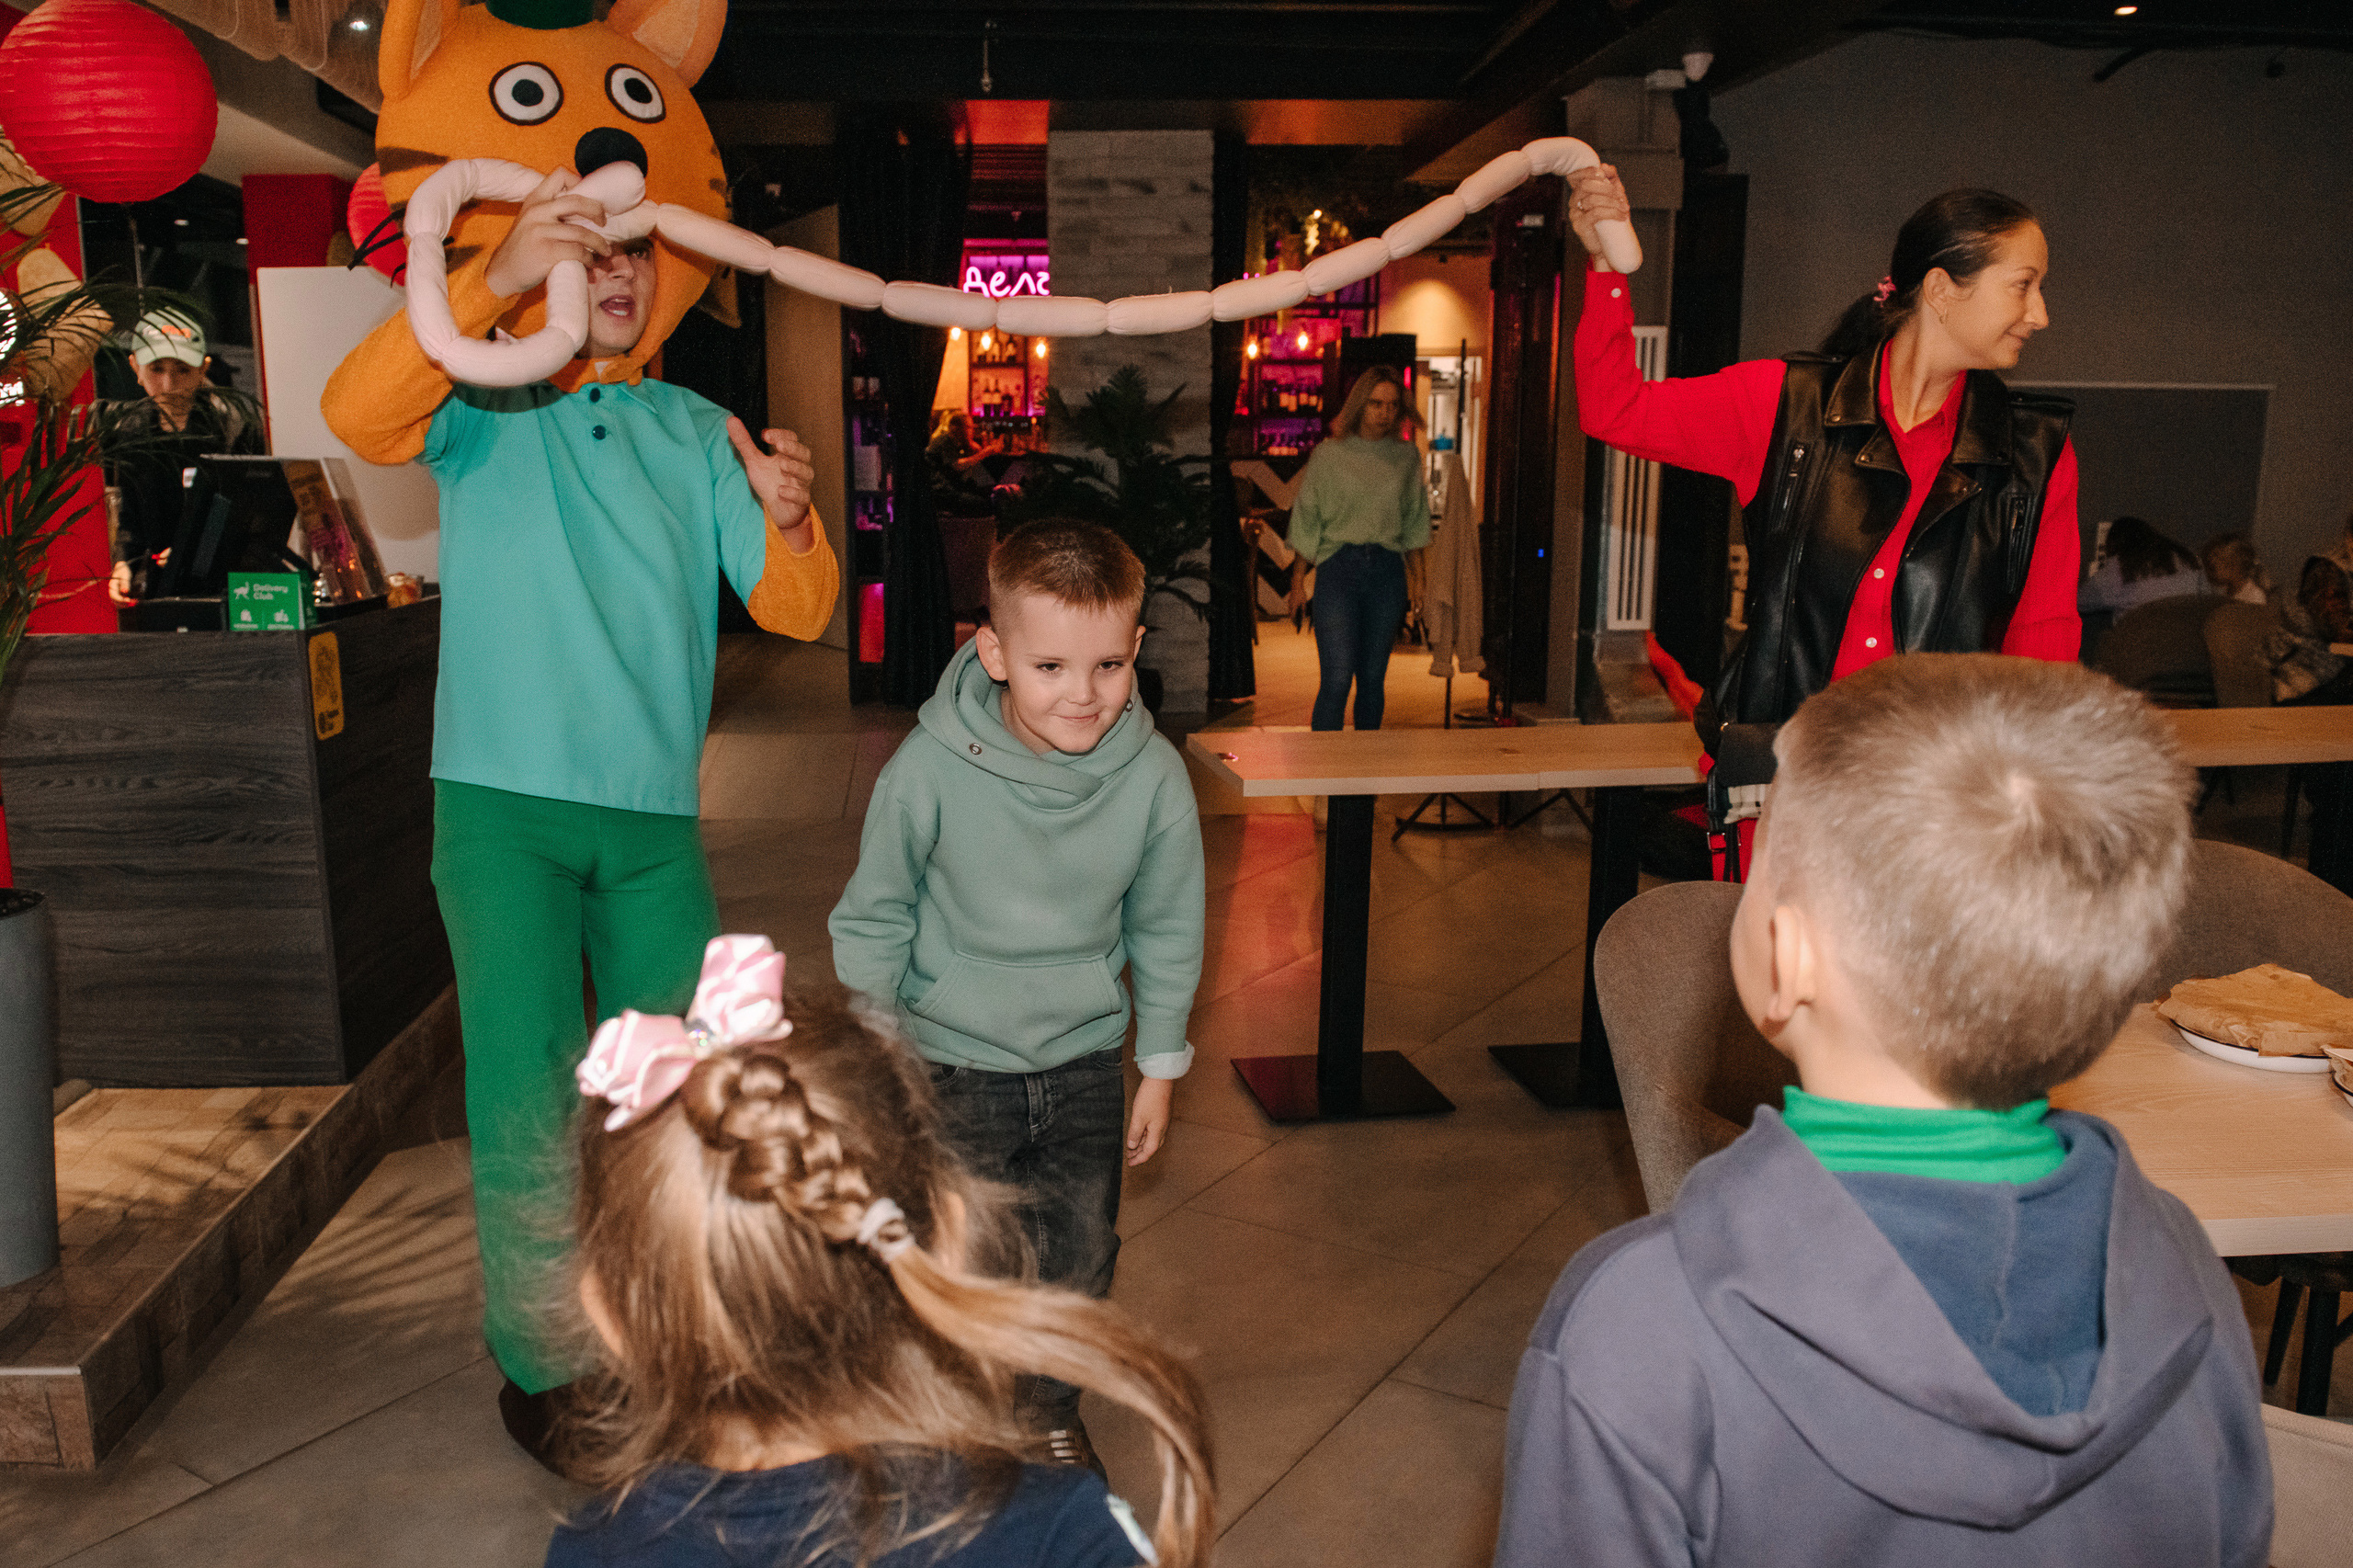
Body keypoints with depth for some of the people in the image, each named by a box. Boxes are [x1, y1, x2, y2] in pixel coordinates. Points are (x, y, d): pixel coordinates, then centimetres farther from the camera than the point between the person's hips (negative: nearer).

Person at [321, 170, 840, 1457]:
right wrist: (496, 276, -32)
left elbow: (794, 612, 2)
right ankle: (540, 1360, 19)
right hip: (502, 805, -3)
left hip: (655, 815, 3)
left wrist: (790, 521, -20)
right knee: (528, 1094, -2)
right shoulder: (484, 406, 1)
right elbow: (357, 412, -22)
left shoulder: (698, 432, 9)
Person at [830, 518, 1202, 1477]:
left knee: (1079, 1256, 14)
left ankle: (1050, 1407, 41)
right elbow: (874, 919, -4)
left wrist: (1161, 1067, 7)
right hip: (953, 1059, -2)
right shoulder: (930, 768, -20)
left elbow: (1166, 931, 1)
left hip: (1085, 1059, 3)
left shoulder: (1153, 776, -14)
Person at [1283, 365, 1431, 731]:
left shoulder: (1407, 456, 10)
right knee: (1337, 678, -11)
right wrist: (1298, 580, 2)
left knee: (1374, 678, 6)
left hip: (1388, 570, 3)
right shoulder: (1329, 455, 3)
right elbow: (1307, 522, 6)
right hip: (1338, 566, -3)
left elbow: (1414, 522, 16)